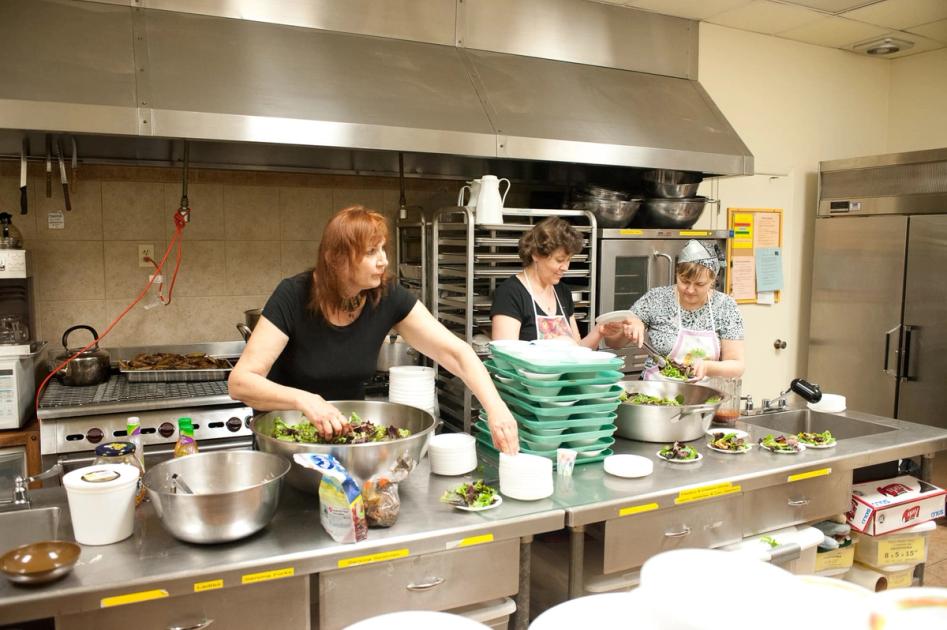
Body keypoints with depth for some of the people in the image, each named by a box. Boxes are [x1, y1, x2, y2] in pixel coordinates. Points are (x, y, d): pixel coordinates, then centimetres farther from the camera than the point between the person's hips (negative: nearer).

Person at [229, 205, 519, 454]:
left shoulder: (389, 297, -15)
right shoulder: (293, 297, -23)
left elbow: (456, 352, -18)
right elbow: (240, 382, -26)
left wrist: (495, 407, -33)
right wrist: (303, 399, -43)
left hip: (348, 431, 2)